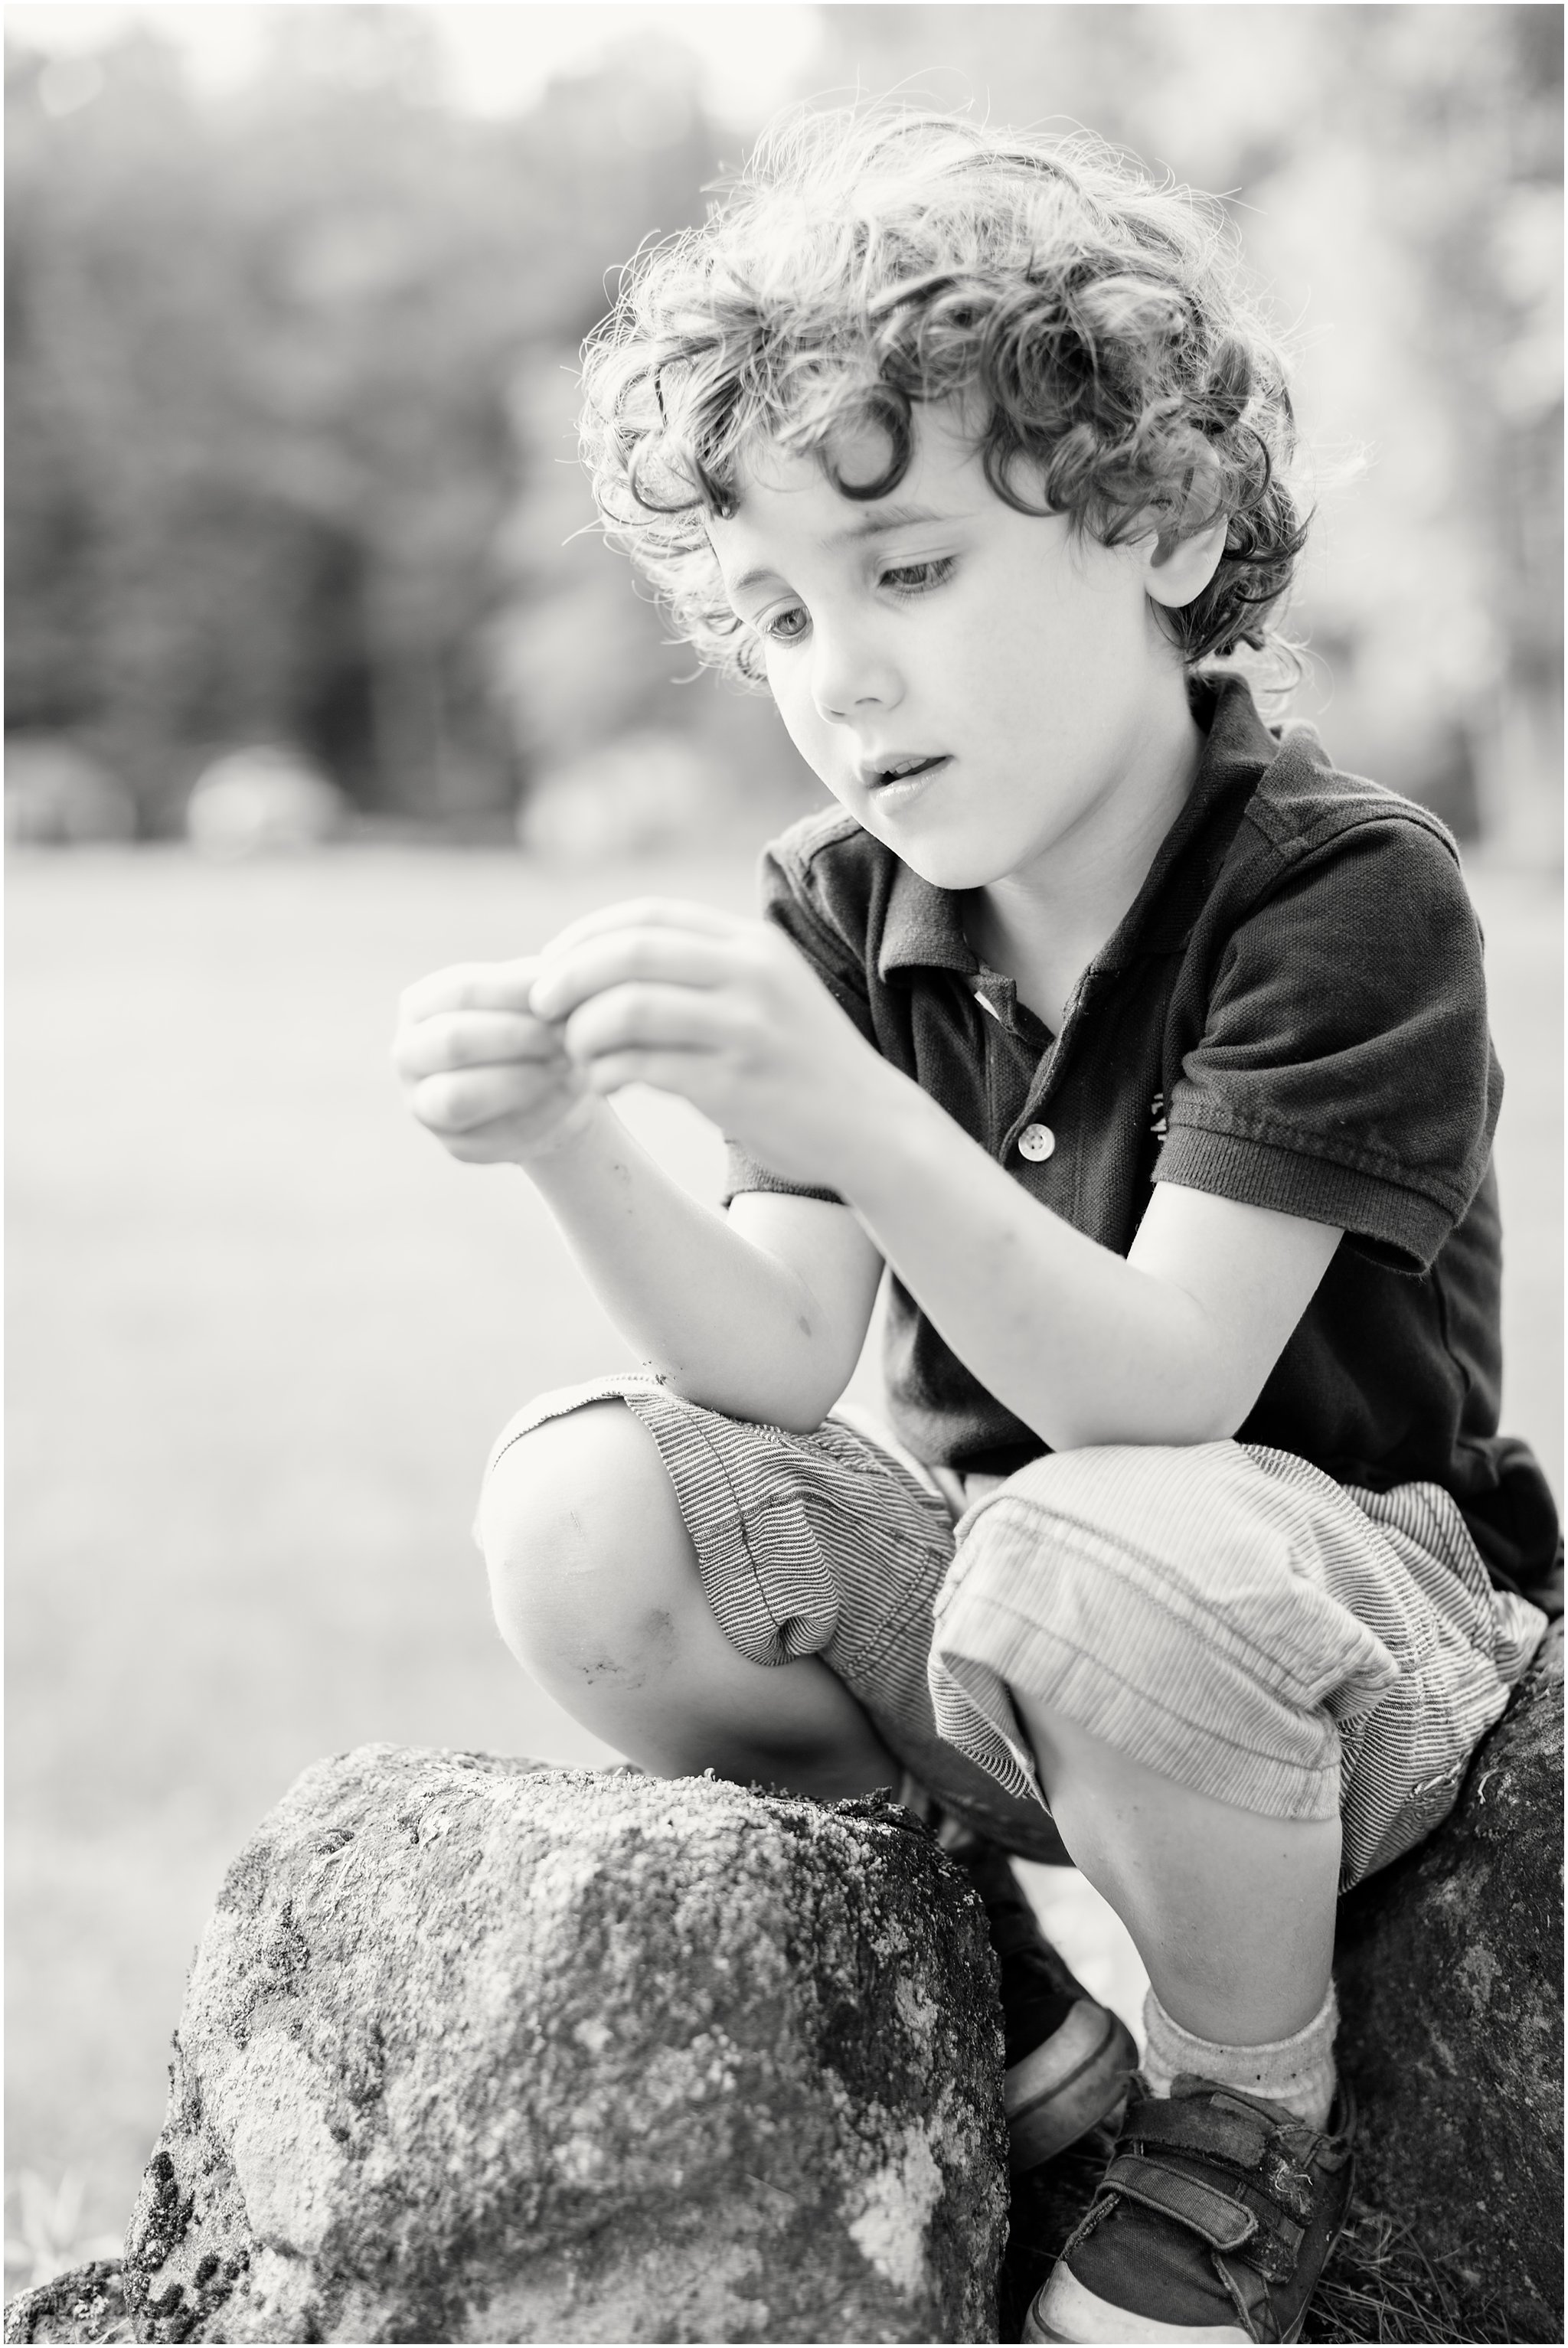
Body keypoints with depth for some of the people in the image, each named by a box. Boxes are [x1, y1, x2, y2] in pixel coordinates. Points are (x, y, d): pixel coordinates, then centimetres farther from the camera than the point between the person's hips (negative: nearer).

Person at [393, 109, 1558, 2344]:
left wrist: (851, 1113, -42)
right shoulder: (839, 911, 0)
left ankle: (1255, 2130, -7)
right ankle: (984, 2005, 3)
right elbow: (780, 1374, -11)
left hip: (1352, 1620, -5)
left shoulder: (1350, 891, -18)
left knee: (1101, 1558, -38)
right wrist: (577, 1152, -30)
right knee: (585, 1501, -20)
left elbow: (1156, 1394, -27)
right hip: (993, 1617, 5)